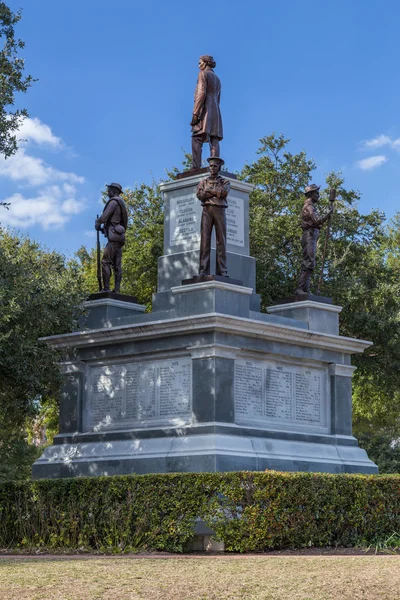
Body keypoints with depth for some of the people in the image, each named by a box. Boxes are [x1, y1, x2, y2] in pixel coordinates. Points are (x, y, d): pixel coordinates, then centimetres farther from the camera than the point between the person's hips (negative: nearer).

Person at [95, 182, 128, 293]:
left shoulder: (113, 202, -6)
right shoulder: (121, 204, 24)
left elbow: (104, 217, -14)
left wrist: (97, 223, 7)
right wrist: (104, 229, 21)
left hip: (114, 237, -10)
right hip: (120, 236, 10)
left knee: (105, 262, -13)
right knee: (117, 265, 4)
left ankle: (106, 288, -20)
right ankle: (116, 289, -1)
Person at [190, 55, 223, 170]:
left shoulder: (203, 74, 0)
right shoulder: (217, 79, 25)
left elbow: (202, 93, -13)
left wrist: (195, 113, -17)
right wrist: (214, 115, 21)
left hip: (204, 109, -8)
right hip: (216, 111, 8)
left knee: (197, 139, -15)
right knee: (214, 140, -3)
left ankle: (196, 167, -27)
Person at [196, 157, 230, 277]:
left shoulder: (225, 182, 16)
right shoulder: (203, 182, 19)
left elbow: (225, 192, -5)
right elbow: (199, 194, 1)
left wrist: (209, 190, 0)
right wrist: (217, 192, -4)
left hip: (219, 210, -1)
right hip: (207, 210, 1)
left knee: (221, 240, -6)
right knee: (205, 239, -8)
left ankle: (222, 271, -10)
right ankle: (203, 271, -14)